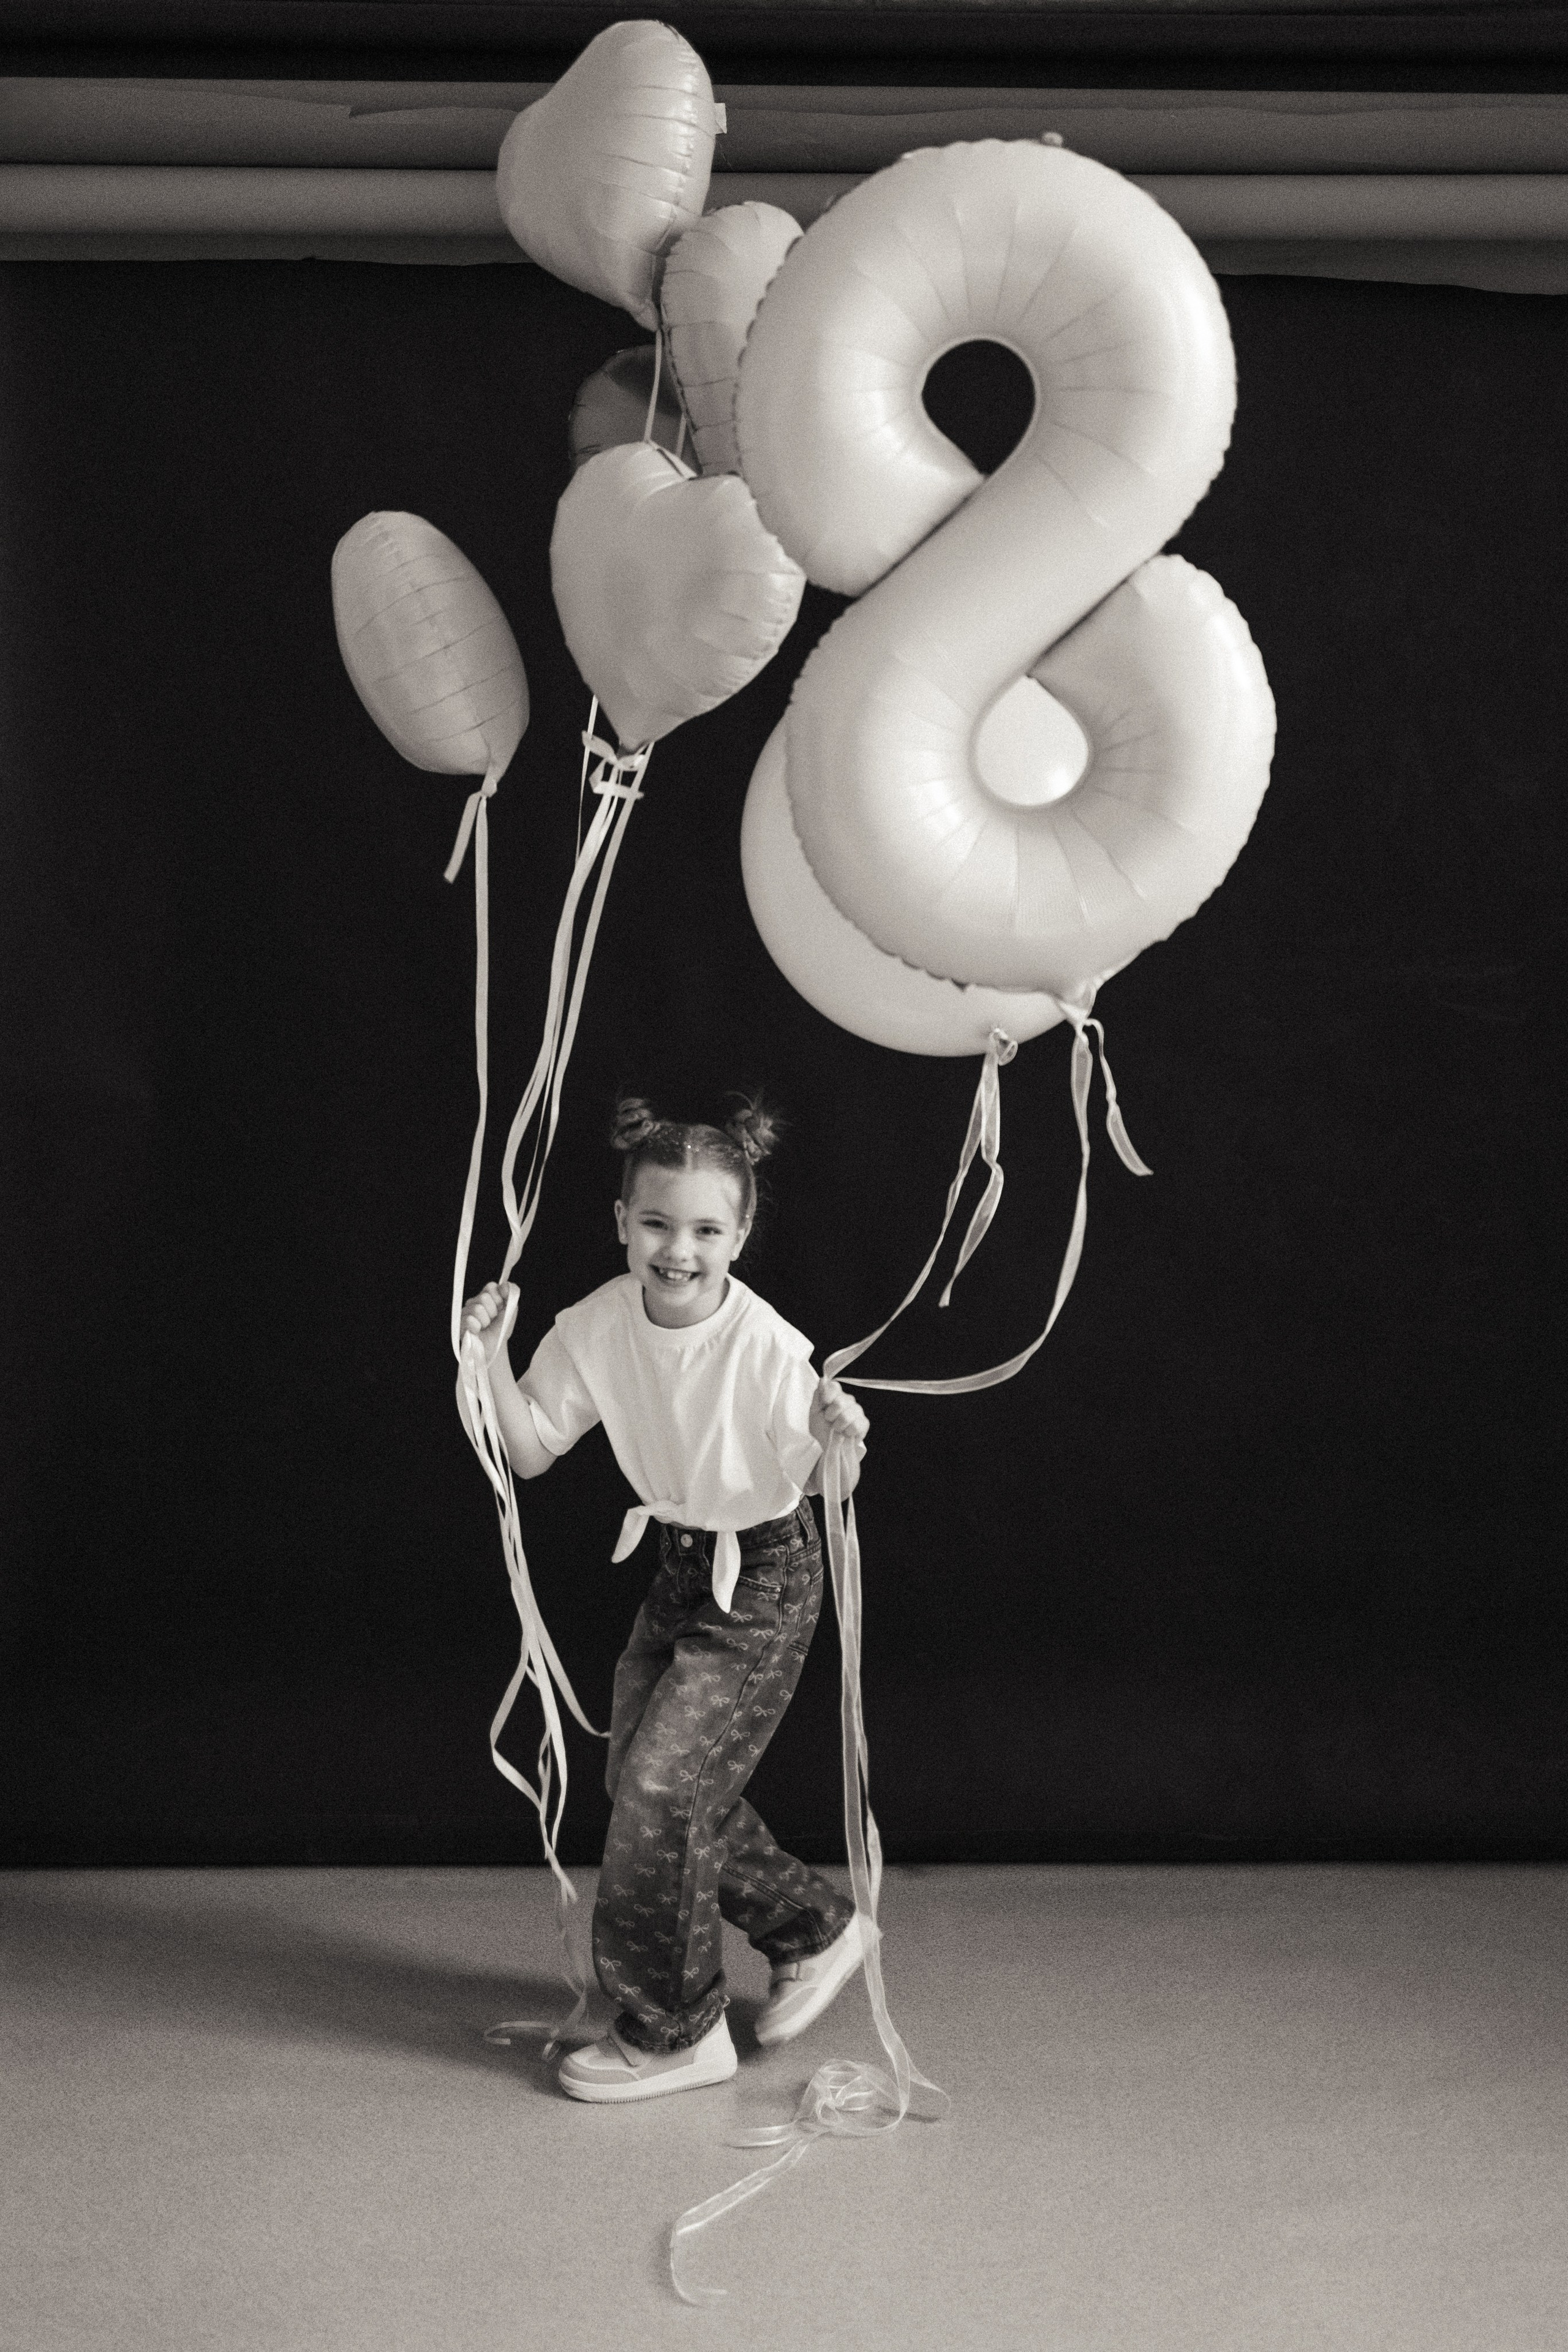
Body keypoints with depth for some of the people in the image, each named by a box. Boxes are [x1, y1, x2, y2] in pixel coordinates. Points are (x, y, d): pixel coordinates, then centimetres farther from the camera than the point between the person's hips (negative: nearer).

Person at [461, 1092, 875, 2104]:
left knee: (662, 1787, -8)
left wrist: (836, 1443, -43)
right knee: (645, 1782, 11)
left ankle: (674, 2032, 10)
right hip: (681, 1566, 7)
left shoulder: (769, 1349, -27)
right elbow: (531, 1451, -5)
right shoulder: (597, 1326, -12)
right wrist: (494, 1363, -20)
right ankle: (817, 1931, 32)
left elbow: (816, 1491, -21)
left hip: (765, 1578, -7)